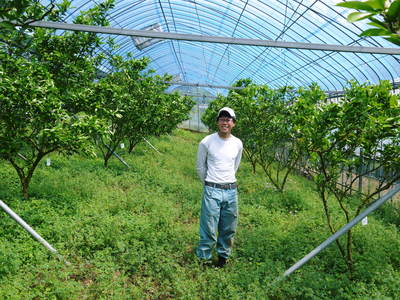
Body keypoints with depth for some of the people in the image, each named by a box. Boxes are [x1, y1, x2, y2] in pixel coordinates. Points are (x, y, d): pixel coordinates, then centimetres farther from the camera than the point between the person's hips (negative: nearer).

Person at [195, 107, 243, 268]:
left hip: (231, 190, 4)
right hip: (212, 191, -4)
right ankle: (204, 258, 18)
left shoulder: (238, 144, 3)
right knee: (209, 228, -1)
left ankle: (223, 254, 33)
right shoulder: (207, 142, -8)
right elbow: (200, 166, 5)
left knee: (229, 229, 13)